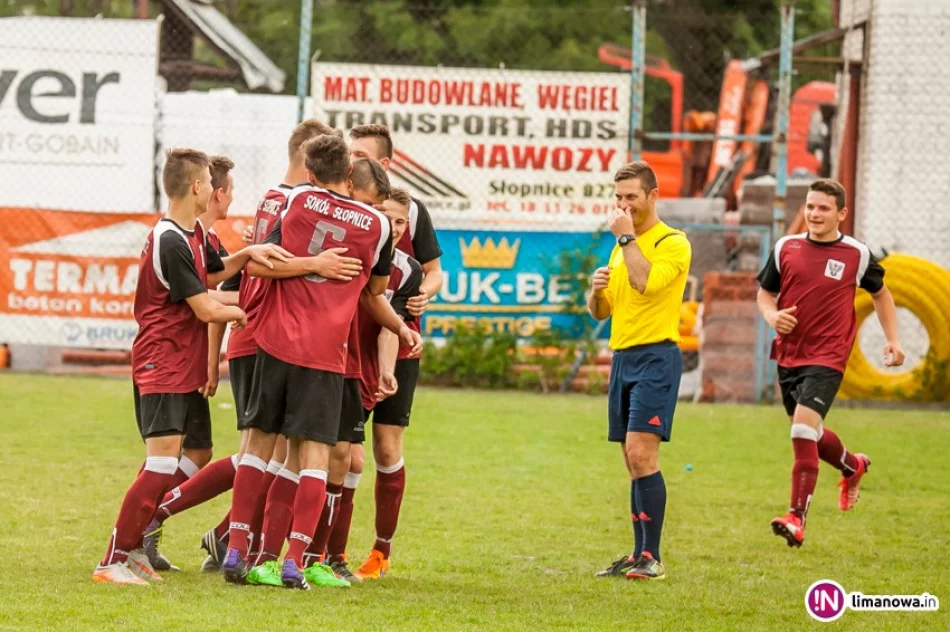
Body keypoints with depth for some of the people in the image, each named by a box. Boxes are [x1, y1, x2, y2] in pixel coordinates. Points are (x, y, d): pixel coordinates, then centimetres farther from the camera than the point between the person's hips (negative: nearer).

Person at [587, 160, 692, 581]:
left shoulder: (672, 243, -6)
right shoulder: (622, 247, 19)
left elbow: (646, 284, -24)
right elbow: (600, 311, 22)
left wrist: (627, 238, -15)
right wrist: (596, 290, 0)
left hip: (655, 356, -8)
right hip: (622, 357, 8)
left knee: (641, 455, -17)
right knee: (634, 464, 9)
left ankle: (652, 558, -17)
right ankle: (639, 556, 13)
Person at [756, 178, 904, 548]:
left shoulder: (857, 255, -3)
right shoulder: (786, 248, 2)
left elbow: (881, 294, 14)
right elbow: (765, 292, 13)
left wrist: (893, 339, 5)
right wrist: (772, 315, -9)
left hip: (827, 358, -5)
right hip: (788, 355, 5)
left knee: (803, 429, -21)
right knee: (808, 434, 19)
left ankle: (797, 518, -19)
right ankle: (853, 466, 51)